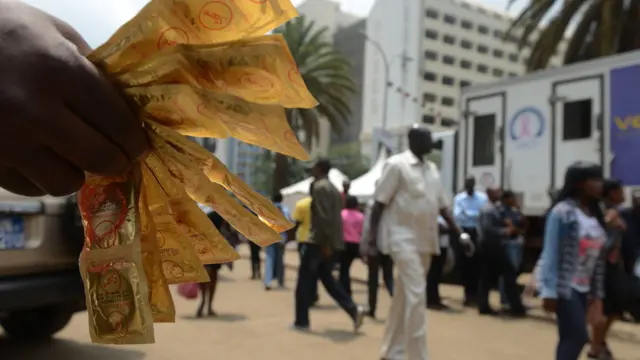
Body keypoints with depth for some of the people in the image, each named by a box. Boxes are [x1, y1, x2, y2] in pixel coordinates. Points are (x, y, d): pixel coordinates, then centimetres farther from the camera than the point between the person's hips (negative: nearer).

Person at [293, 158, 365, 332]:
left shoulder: (319, 187, -11)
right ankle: (353, 309, 3)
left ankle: (302, 321, 7)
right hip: (332, 241, 9)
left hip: (320, 241, -9)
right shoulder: (334, 189, 19)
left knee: (305, 279, 1)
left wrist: (326, 242, -22)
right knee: (326, 276, 15)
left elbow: (324, 216, -20)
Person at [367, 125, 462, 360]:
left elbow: (441, 205, 17)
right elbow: (380, 202, -9)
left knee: (403, 297, 13)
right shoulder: (396, 164, -7)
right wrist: (372, 234, -14)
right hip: (404, 238, -7)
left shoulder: (432, 169, 14)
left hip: (425, 240, 7)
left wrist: (459, 233, 10)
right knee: (416, 295, -12)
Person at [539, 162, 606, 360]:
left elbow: (599, 256, 11)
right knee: (577, 337, -10)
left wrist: (597, 293, 9)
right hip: (564, 286, -7)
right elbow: (551, 253, -15)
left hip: (584, 287, 7)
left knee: (570, 338, 10)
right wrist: (550, 291, -16)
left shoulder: (595, 215, 9)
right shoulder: (563, 212, -13)